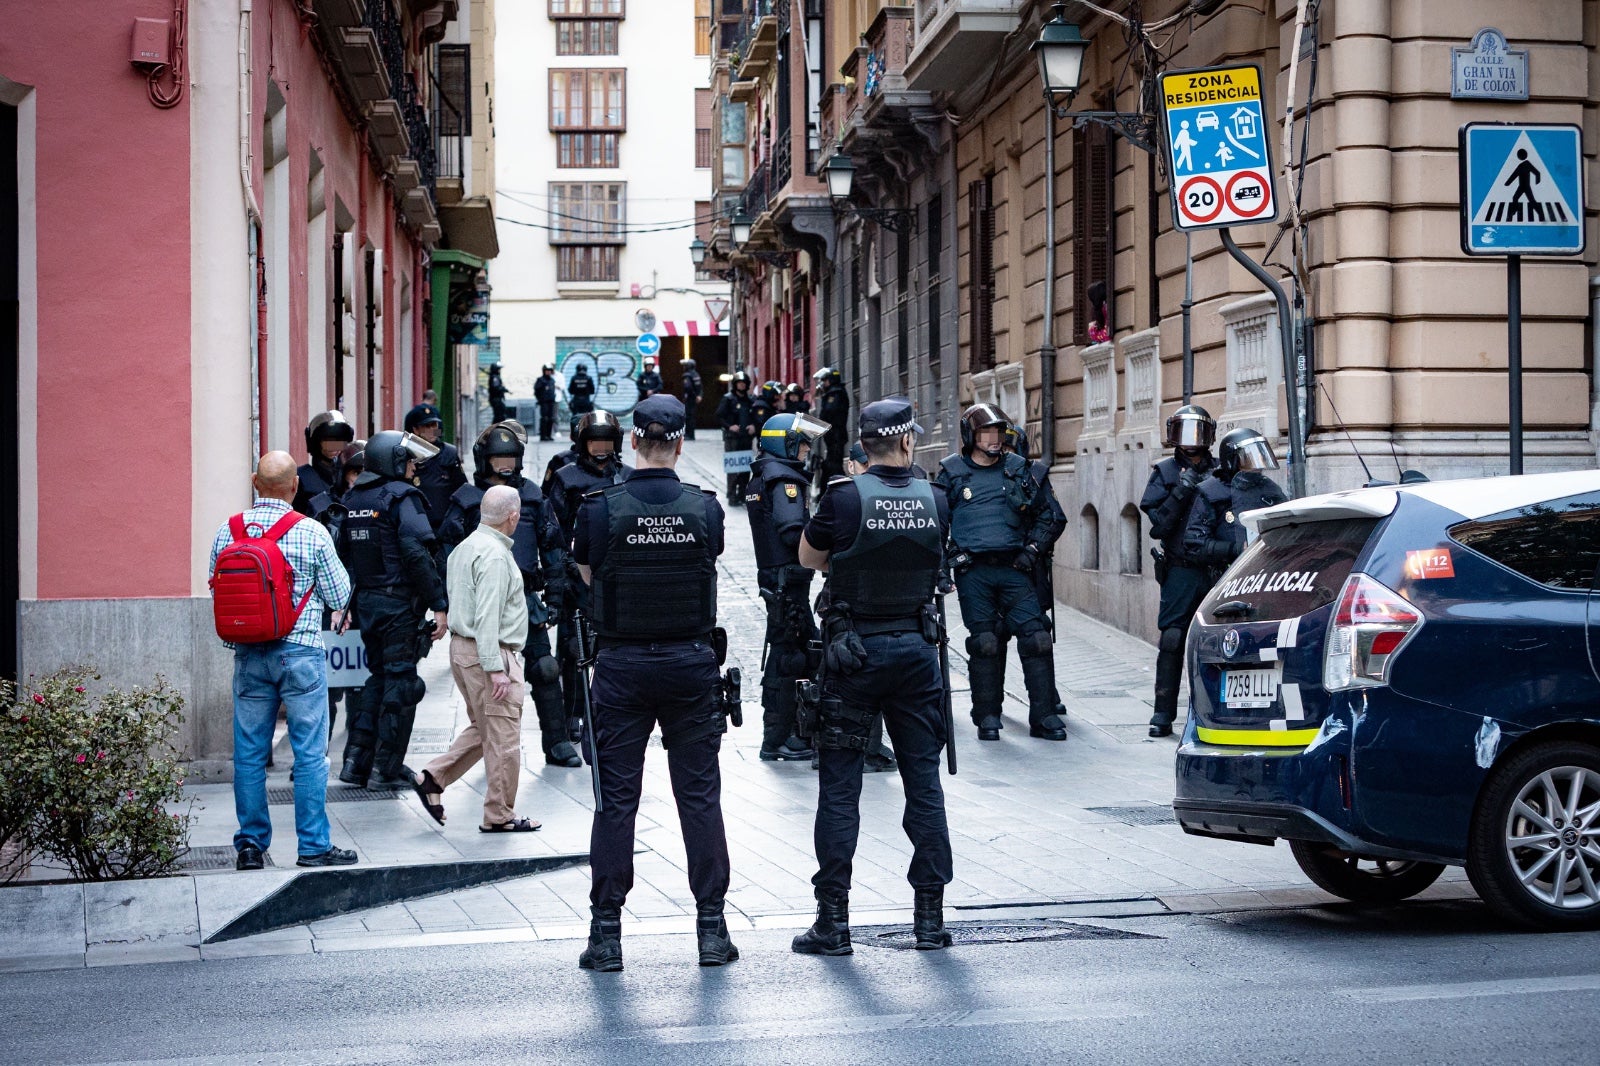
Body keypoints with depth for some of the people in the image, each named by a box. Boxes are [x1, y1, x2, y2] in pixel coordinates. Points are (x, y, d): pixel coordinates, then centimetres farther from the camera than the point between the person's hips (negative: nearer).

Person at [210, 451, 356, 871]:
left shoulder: (227, 532, -1)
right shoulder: (312, 533, -10)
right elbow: (339, 596, -3)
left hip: (248, 655, 3)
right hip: (301, 652, -3)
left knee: (249, 753, 9)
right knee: (310, 752, 4)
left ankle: (250, 844, 14)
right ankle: (313, 845, 7)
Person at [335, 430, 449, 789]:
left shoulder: (351, 500, 12)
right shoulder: (402, 497, -11)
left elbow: (342, 553, 14)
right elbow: (417, 554, -20)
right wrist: (439, 605, -18)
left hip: (366, 603, 7)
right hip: (400, 604, -7)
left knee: (378, 676, 17)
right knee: (400, 682, 0)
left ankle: (356, 761, 16)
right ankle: (387, 769, 2)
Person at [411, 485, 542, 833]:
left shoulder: (465, 547, 13)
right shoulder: (495, 555, -18)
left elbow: (452, 595, 19)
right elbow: (487, 616, -23)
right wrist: (495, 669, -23)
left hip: (461, 645, 10)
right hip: (489, 652, -10)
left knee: (482, 729, 19)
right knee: (502, 737, -1)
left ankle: (432, 778, 14)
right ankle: (499, 815, 5)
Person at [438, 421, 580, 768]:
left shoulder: (533, 497, 10)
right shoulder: (466, 500, 3)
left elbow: (553, 550, 13)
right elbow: (449, 551, 3)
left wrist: (554, 598, 8)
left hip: (525, 598, 2)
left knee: (544, 671, -2)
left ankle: (557, 743, 6)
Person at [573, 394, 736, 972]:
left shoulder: (601, 508, -7)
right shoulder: (705, 507, -3)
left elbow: (588, 576, 7)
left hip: (623, 664, -1)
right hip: (691, 663, 1)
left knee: (616, 796, 4)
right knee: (700, 794, 7)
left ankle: (606, 932, 6)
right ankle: (711, 928, 9)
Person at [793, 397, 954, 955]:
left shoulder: (845, 497, -10)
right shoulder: (934, 500, -1)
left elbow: (808, 558, 3)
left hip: (854, 654, -3)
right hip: (916, 649, 3)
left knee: (839, 785, 3)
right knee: (924, 782, 8)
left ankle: (833, 919, 3)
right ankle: (930, 917, 11)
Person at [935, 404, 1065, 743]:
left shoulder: (1018, 469, 12)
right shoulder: (951, 472, 7)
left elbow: (1043, 515, 17)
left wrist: (1032, 549, 4)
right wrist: (949, 556, -2)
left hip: (1013, 567, 2)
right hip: (973, 571, -1)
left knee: (1035, 636, -6)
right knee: (983, 643, 0)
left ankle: (1044, 716, -1)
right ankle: (987, 717, 11)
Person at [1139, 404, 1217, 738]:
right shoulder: (1164, 473, 6)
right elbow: (1158, 525, -4)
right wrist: (1180, 493, -16)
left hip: (1215, 570, 2)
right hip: (1180, 570, -2)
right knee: (1171, 641, -6)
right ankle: (1163, 714, -2)